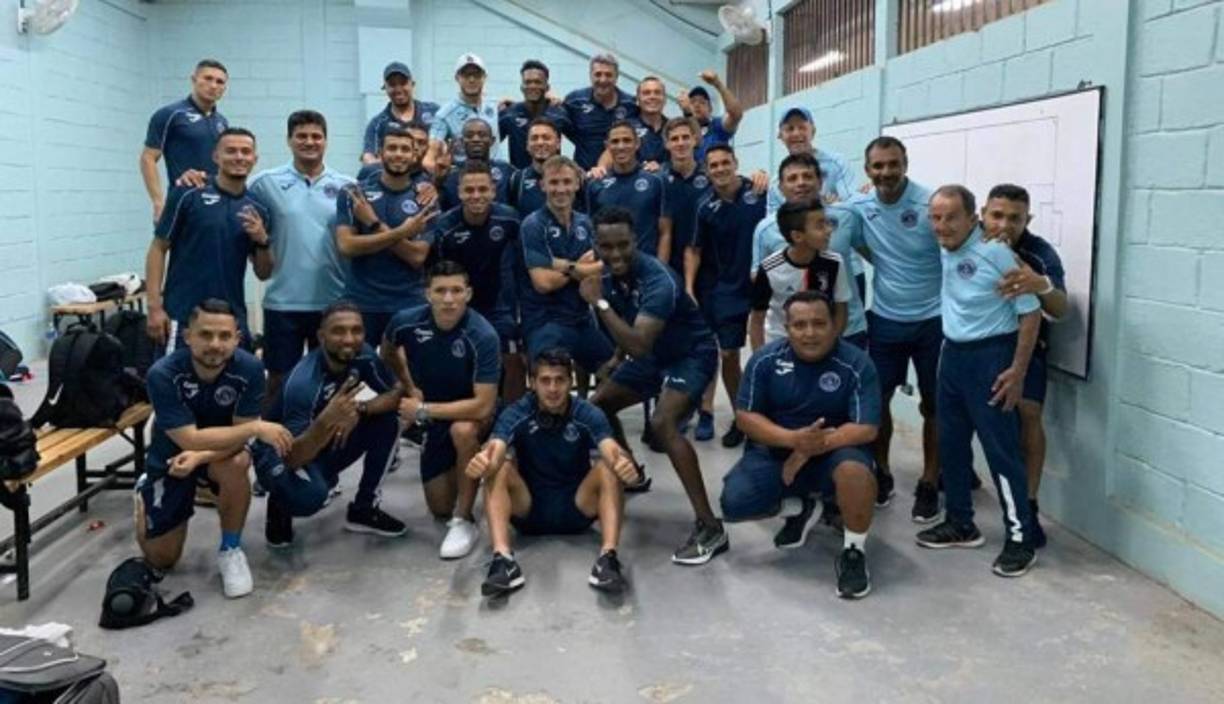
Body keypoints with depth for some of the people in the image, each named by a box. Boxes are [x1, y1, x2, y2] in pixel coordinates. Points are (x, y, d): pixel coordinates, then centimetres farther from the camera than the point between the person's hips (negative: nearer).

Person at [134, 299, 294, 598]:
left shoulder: (249, 368, -26)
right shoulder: (162, 374, -30)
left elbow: (240, 436, -22)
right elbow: (190, 439, -34)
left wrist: (201, 457, -40)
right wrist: (257, 428, -40)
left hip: (220, 451, 1)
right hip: (171, 457, 0)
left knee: (236, 464, -37)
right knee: (162, 559, 4)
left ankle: (230, 550, -12)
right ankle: (146, 493, 35)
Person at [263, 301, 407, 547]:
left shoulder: (362, 356, -16)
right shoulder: (303, 381, -34)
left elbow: (396, 393, -7)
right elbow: (292, 458, -38)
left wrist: (359, 410, -25)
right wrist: (325, 421, -55)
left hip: (324, 445, 6)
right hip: (281, 457, -6)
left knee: (388, 421, -14)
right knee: (311, 495, -37)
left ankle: (363, 509, 1)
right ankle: (280, 504, 3)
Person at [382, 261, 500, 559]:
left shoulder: (482, 336, -31)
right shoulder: (406, 322, -19)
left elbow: (483, 406, -33)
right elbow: (388, 353, 7)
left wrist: (423, 410, -27)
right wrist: (410, 388, -4)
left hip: (473, 415, -4)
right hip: (433, 420, 4)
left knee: (462, 430, -40)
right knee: (440, 508, 7)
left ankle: (464, 521, -23)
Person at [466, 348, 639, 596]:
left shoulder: (588, 415, -11)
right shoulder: (516, 414, -11)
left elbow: (610, 449, -30)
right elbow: (495, 450, -30)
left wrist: (621, 462, -55)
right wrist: (485, 462, -55)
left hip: (577, 510, 0)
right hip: (528, 510, 0)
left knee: (609, 469, -27)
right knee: (499, 469, -27)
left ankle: (608, 560, -41)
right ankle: (502, 559, -42)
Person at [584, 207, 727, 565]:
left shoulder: (658, 280, -32)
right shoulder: (609, 274, -6)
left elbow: (639, 345, -41)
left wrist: (599, 303, -39)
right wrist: (617, 360, 19)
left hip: (692, 354, -9)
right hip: (654, 353, 9)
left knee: (662, 423, -31)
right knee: (598, 405, 14)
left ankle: (710, 528, -29)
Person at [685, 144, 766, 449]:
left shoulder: (758, 191, -7)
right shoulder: (707, 208, -1)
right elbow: (694, 251, 7)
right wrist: (689, 290, -1)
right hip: (727, 290, 2)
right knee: (728, 354, 4)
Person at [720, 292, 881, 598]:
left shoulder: (856, 364, -15)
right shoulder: (765, 359, -9)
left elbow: (866, 429, -20)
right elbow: (745, 416, -8)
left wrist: (809, 450, -27)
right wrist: (793, 439, -25)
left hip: (834, 452, -3)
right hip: (776, 451, 3)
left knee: (855, 469, -37)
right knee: (734, 502, -20)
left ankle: (853, 551, -10)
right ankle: (798, 508, 15)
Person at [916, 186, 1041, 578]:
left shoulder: (997, 253, -17)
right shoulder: (944, 248, 3)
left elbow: (1030, 313, -15)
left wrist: (1017, 370, -18)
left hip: (990, 357, -8)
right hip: (952, 354, 8)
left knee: (1001, 450, -4)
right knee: (951, 443, 13)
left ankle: (1020, 539, 6)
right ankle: (960, 524, 27)